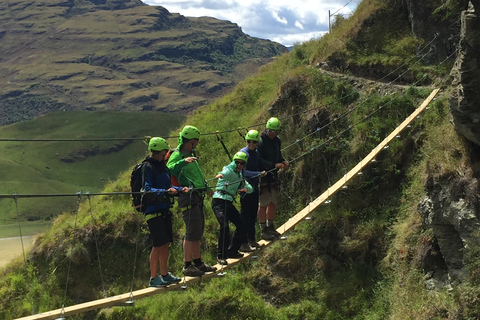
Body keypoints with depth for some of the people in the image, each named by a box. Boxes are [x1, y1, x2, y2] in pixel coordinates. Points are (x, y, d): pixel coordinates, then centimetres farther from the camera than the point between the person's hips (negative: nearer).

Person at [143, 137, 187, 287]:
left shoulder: (161, 166, 15)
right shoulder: (148, 167, -11)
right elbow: (148, 190, -20)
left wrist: (180, 189, 6)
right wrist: (165, 192, -31)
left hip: (164, 210, 9)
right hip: (153, 211, -9)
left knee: (166, 243, 12)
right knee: (158, 245, -7)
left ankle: (164, 274, 23)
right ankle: (153, 278, 1)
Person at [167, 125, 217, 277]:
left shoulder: (190, 155, 20)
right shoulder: (177, 155, -10)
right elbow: (168, 169, -30)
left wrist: (205, 186, 41)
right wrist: (183, 161, -41)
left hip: (197, 197, 10)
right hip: (188, 197, -10)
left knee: (198, 231, 14)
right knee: (192, 232, -8)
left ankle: (198, 262, 23)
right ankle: (187, 266, -2)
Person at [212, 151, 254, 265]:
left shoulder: (240, 177, 21)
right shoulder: (229, 169, -3)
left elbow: (250, 188, 17)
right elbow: (226, 172, -28)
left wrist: (246, 188, -8)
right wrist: (221, 174, -53)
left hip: (229, 203, 8)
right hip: (219, 201, -8)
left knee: (242, 226, 8)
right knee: (224, 226, -22)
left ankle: (231, 251, 22)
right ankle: (221, 256, -14)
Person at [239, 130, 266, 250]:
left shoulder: (256, 152, 9)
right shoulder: (243, 153, -14)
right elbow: (243, 171, -20)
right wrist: (259, 174, -21)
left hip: (254, 186, 8)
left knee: (253, 213, 15)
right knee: (245, 214, -7)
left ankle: (251, 239, 28)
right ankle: (243, 243, -3)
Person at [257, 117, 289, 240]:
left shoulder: (277, 141, 10)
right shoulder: (260, 142, -15)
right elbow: (260, 160, -21)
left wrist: (283, 162, 0)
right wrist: (275, 165, -26)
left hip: (273, 175, 8)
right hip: (263, 176, -8)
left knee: (273, 203, 14)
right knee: (263, 204, -2)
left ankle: (270, 227, 29)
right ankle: (264, 231, 7)